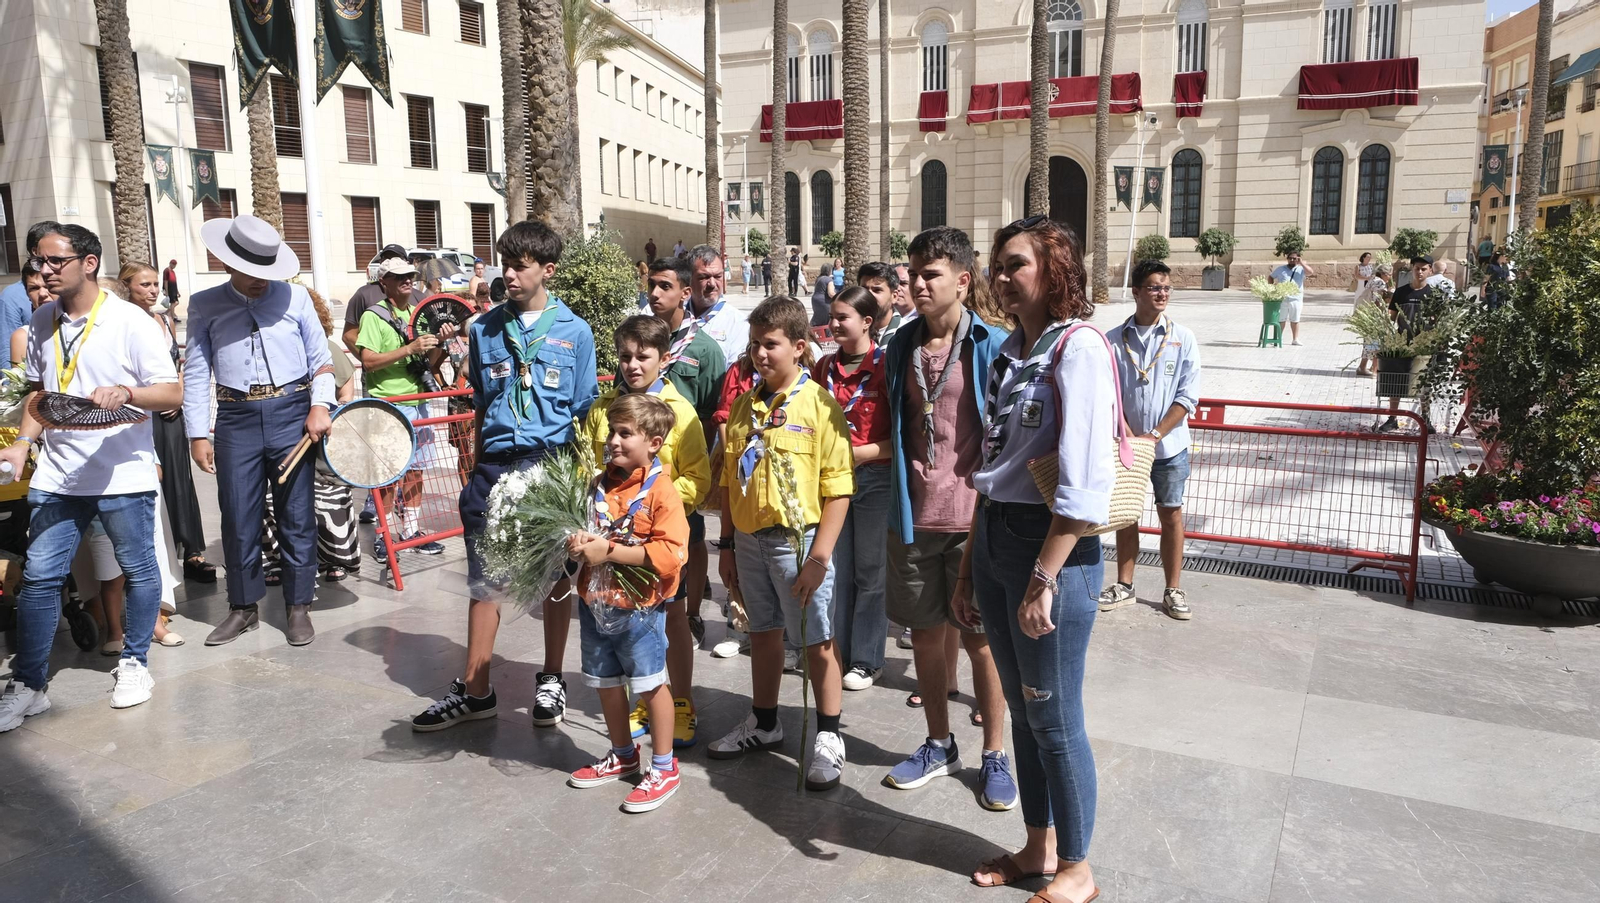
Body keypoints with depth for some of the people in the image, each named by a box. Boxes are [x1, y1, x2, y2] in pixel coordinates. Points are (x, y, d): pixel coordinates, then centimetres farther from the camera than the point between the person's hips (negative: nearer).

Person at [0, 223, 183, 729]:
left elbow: (172, 393, -10)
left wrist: (126, 392, -28)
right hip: (56, 474, 5)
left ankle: (133, 663, 25)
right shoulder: (42, 322, 9)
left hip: (123, 474, -4)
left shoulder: (130, 321, -8)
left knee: (138, 571, 8)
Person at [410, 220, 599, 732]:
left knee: (556, 579, 8)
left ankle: (551, 680, 25)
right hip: (495, 465, 2)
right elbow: (480, 406, 14)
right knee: (484, 580, 6)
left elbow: (585, 413, 3)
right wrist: (477, 468, 11)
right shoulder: (485, 330, 8)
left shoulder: (573, 332, 1)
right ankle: (475, 691, 18)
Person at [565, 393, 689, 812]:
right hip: (596, 602, 7)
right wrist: (578, 543, -7)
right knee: (607, 683, 19)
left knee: (652, 685, 5)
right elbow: (582, 530, 18)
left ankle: (664, 767, 21)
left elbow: (670, 553, -24)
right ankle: (622, 756, 38)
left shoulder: (661, 493, -15)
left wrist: (609, 551, -22)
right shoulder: (599, 486, 5)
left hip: (638, 608, -7)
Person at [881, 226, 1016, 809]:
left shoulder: (993, 347, -8)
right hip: (914, 515, 4)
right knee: (925, 632, 14)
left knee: (980, 638, 7)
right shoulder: (902, 346, 6)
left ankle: (995, 755, 25)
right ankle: (939, 745, 33)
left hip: (975, 516, -4)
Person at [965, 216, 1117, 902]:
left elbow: (1084, 483, -20)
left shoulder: (1078, 348, -12)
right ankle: (1038, 848, 36)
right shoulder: (1010, 351, 12)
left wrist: (1044, 578, -20)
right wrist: (968, 569, 15)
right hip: (994, 541, 8)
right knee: (1022, 711, 18)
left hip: (1054, 548, -8)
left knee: (1055, 720, 5)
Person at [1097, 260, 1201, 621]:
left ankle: (1173, 591, 19)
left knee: (1171, 514, 8)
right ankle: (1124, 586, 24)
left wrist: (1154, 434, -16)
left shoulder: (1182, 338, -4)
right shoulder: (1114, 340, -3)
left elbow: (1188, 395, -7)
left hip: (1169, 445, -1)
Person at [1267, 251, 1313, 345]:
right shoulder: (1281, 269, 9)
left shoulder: (1301, 269, 6)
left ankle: (1295, 339, 12)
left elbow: (1311, 272, -11)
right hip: (1281, 299, 0)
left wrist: (1302, 263, -13)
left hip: (1296, 299, 0)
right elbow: (1270, 277, 18)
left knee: (1295, 320, 6)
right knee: (1280, 320, 5)